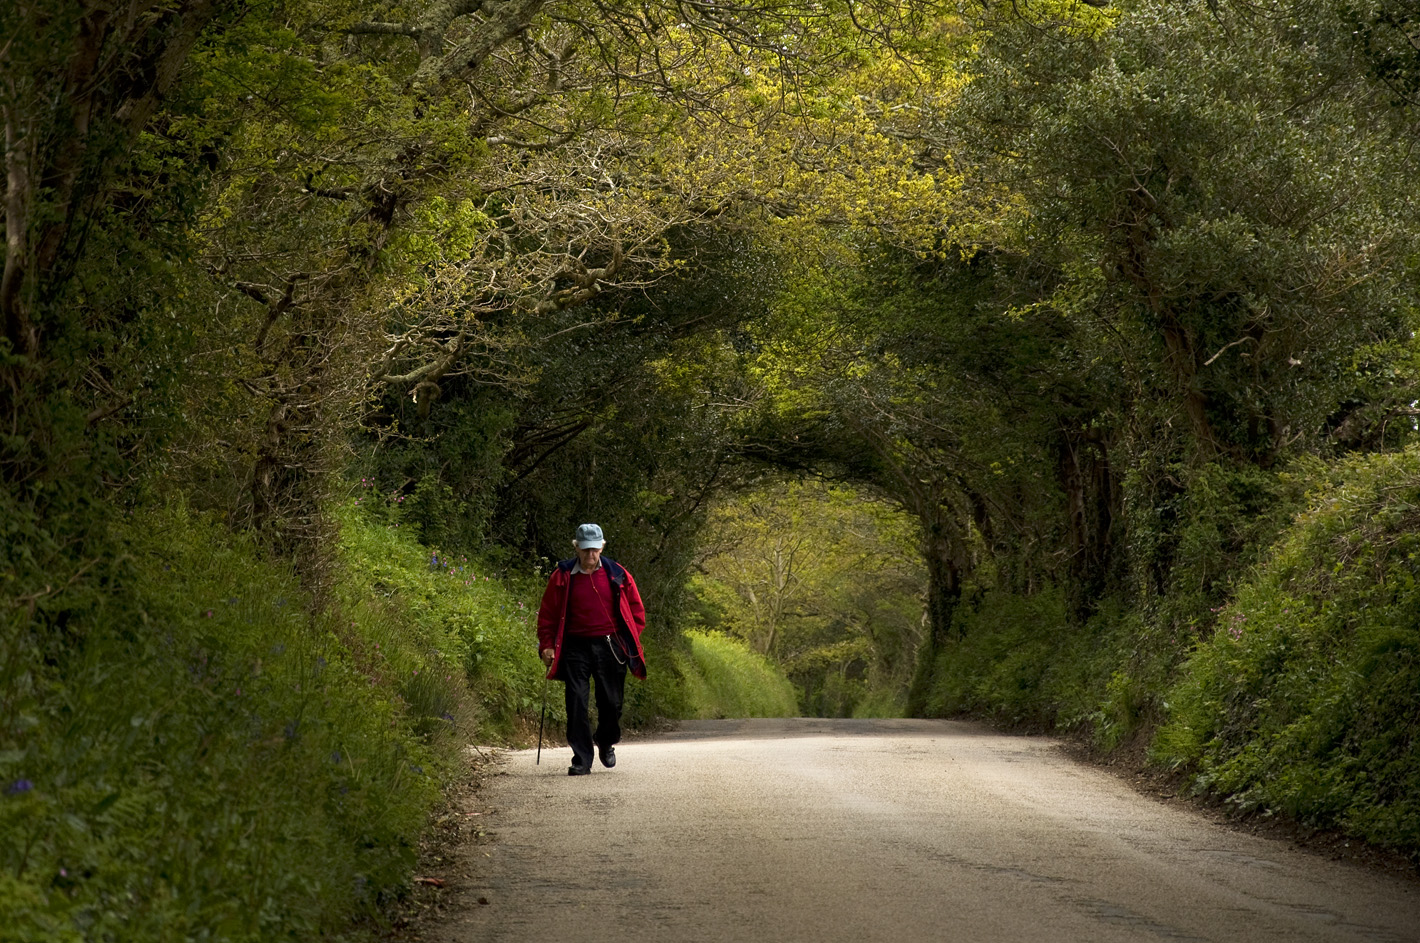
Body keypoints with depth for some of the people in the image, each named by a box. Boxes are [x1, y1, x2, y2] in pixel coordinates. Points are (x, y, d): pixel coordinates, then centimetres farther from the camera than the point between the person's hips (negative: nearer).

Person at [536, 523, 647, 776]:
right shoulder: (562, 577, 2)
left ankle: (606, 742, 34)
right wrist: (547, 646, -2)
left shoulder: (618, 575, 4)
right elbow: (547, 614, 7)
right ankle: (581, 759, -2)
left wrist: (630, 640, 4)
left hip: (610, 647, 1)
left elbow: (636, 610, 12)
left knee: (611, 702, 5)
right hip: (576, 648, -1)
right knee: (577, 703, -7)